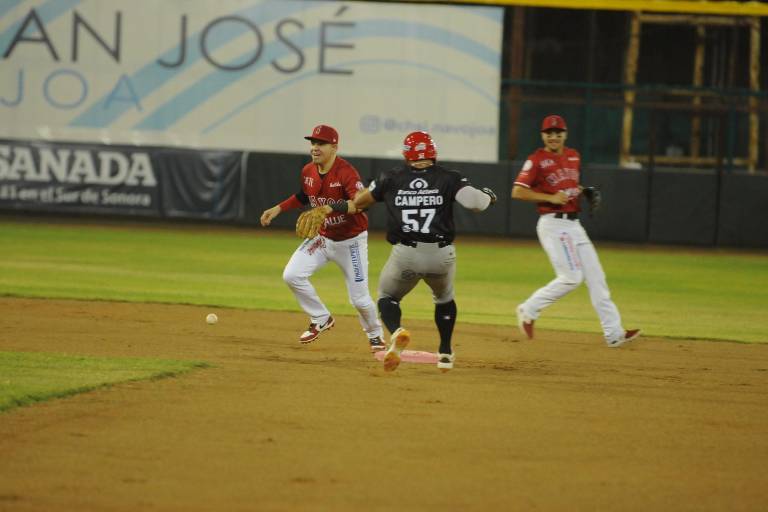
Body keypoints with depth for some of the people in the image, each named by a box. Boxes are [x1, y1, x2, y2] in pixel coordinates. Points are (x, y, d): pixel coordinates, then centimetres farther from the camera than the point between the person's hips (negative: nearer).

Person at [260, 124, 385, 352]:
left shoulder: (346, 172, -26)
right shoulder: (308, 172, -4)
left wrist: (330, 208, -53)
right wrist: (278, 209, 10)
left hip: (350, 241, -6)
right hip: (322, 237, 6)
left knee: (359, 297, -3)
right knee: (292, 275, -10)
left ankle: (375, 335, 28)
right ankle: (321, 320, 11)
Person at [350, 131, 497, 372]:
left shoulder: (392, 179, 6)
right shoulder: (449, 178, 2)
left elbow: (358, 203, 18)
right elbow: (475, 202, -12)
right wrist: (488, 196, 11)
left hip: (405, 255, -1)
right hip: (441, 255, 1)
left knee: (387, 296, 22)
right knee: (444, 298, 31)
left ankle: (396, 333, -10)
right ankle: (445, 353, 28)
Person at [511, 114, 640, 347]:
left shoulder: (574, 156, 14)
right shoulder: (537, 160, -8)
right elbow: (517, 192, -14)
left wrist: (583, 192, 7)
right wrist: (550, 197, -20)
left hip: (574, 223, 8)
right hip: (553, 223, -8)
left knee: (596, 276, 3)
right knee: (572, 277, -14)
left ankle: (614, 333, 4)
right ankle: (528, 311, 4)